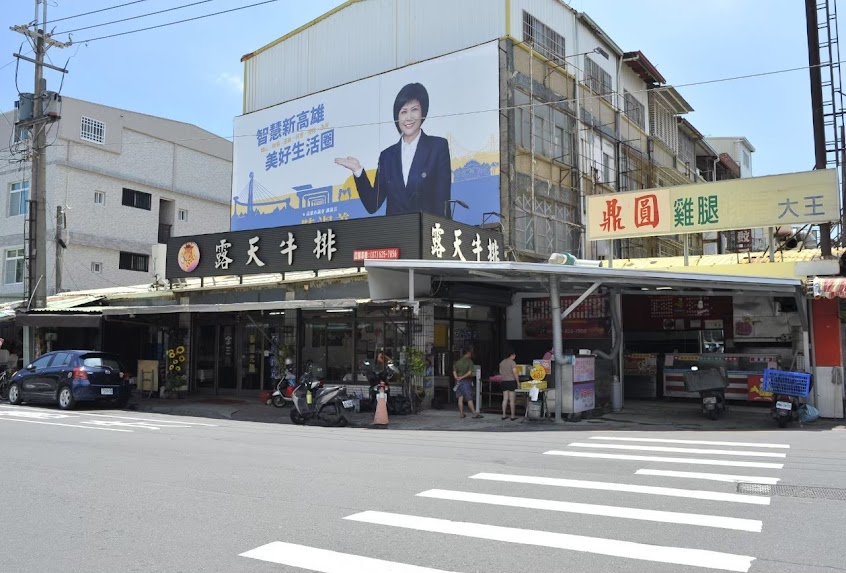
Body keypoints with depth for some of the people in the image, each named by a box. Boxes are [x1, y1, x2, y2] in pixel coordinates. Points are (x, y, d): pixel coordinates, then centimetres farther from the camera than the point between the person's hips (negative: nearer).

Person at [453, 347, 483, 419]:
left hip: (458, 381, 5)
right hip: (465, 381, -5)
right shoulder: (469, 361, -7)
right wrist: (463, 377, -11)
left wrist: (457, 377, -7)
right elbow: (470, 372, -16)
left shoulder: (458, 361, 10)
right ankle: (474, 413, 1)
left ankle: (461, 413, 9)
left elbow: (454, 371, 5)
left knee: (460, 397, 8)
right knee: (469, 399, -2)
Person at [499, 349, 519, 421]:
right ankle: (513, 416, 4)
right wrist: (518, 381, -10)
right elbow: (515, 372, -16)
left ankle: (504, 415, 10)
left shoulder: (501, 363, 9)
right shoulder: (512, 362, -11)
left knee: (505, 399, 10)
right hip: (511, 382, -6)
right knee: (512, 400, 0)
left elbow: (500, 372, 12)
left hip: (504, 382, 6)